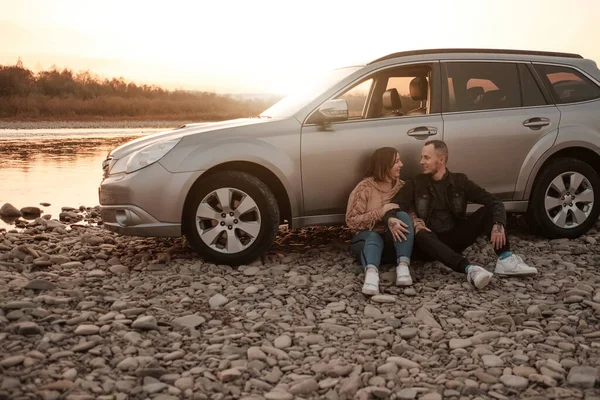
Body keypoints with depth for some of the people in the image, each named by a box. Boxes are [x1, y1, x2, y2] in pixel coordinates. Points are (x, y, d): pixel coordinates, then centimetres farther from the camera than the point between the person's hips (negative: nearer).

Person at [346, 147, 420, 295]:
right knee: (373, 238, -37)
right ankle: (371, 273, -67)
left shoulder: (401, 186, 8)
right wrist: (379, 213, -20)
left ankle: (403, 267, -43)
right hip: (367, 237, -3)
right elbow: (351, 221, -9)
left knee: (403, 216, -26)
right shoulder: (365, 187, -6)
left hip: (393, 240, 3)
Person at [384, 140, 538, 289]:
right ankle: (470, 269, -53)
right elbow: (392, 207, -9)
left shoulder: (460, 181, 2)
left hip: (456, 238, 2)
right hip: (432, 242, -2)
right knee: (420, 235, -37)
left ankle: (505, 260, -30)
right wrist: (391, 219, -35)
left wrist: (498, 224, -25)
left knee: (487, 211, -15)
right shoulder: (416, 184, 0)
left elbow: (494, 202, -4)